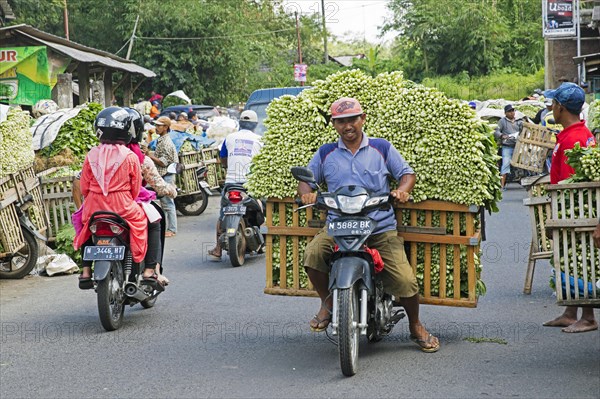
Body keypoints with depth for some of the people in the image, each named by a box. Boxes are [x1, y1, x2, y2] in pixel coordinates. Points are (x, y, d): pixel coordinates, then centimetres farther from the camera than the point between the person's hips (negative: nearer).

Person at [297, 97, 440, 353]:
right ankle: (327, 303, 0)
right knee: (312, 254, -28)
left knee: (405, 281, -14)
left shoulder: (382, 148, 9)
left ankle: (416, 327, 15)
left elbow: (407, 173, 11)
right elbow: (305, 178, 13)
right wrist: (306, 193, -10)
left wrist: (402, 189, -12)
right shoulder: (325, 154, 12)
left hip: (381, 227, -1)